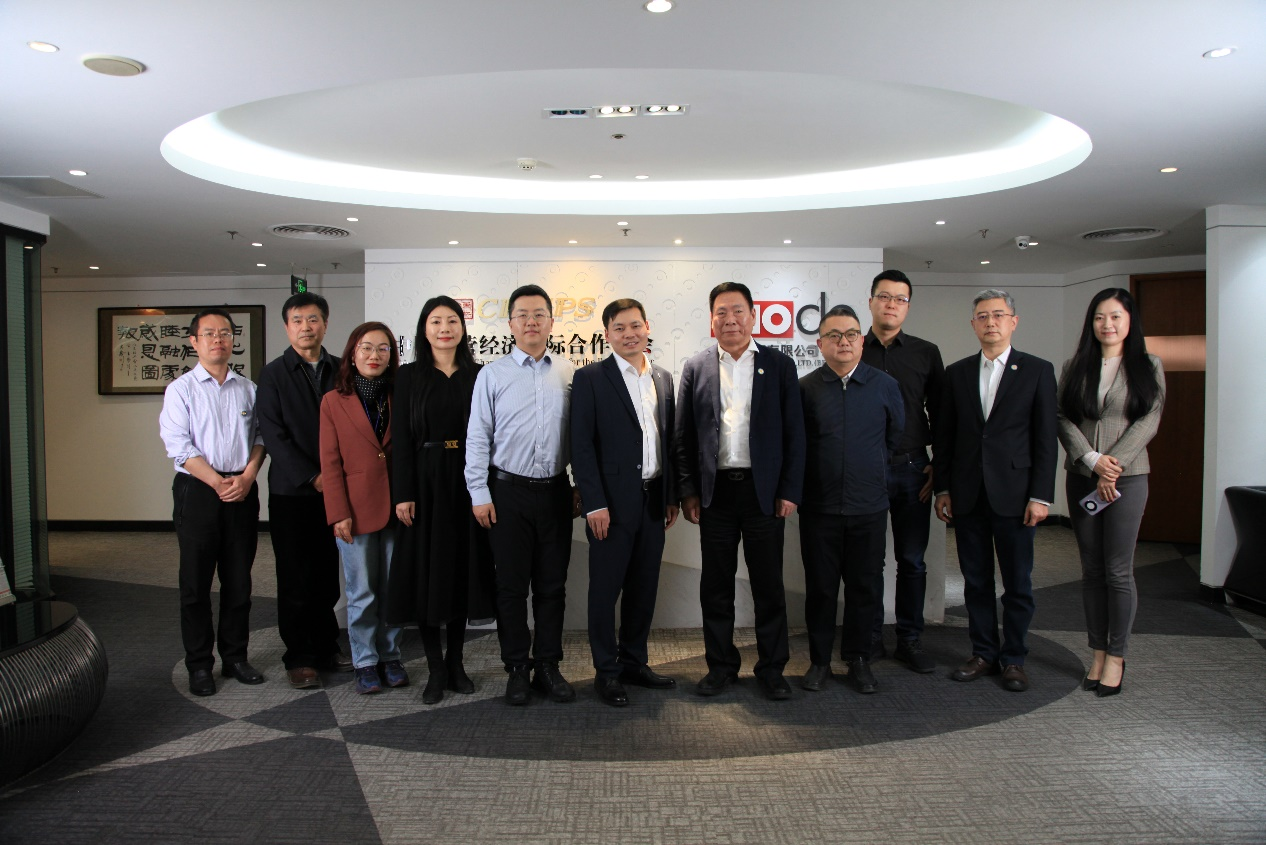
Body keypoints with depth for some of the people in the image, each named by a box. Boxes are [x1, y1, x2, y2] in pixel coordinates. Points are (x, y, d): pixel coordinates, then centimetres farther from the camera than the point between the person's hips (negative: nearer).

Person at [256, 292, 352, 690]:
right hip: (291, 492, -2)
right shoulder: (273, 374, 1)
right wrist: (313, 478, -11)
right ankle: (299, 657, 14)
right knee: (295, 578, 3)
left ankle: (325, 646, 21)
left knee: (328, 574, 7)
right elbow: (274, 435, -6)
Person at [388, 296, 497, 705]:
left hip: (466, 483, 2)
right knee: (427, 573, 2)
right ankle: (436, 669, 13)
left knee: (462, 571, 8)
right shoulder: (409, 376, 2)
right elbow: (401, 438, -2)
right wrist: (403, 494, -9)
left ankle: (456, 662, 22)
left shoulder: (477, 376, 6)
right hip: (425, 482, -1)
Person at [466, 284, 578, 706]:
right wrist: (479, 494, -5)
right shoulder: (493, 374, 0)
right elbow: (477, 437, -1)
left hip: (556, 492, 2)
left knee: (552, 585, 9)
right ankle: (517, 668, 20)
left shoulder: (568, 372, 4)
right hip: (509, 492, -2)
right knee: (511, 585, 6)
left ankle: (548, 665, 22)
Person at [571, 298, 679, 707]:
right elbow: (581, 445, -9)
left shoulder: (663, 378, 12)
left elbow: (668, 440, 15)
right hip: (613, 501, -5)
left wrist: (671, 496, 11)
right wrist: (595, 504, -14)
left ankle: (634, 662, 27)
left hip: (653, 500, 5)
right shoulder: (590, 378, -5)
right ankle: (607, 671, 17)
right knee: (606, 588, 4)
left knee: (644, 587, 13)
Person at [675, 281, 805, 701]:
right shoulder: (696, 368, 6)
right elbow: (683, 436, 6)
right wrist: (688, 490, 0)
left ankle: (771, 668, 21)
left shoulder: (779, 366, 4)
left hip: (764, 491, -1)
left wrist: (790, 491, -4)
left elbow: (794, 433, 2)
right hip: (715, 491, 1)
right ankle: (720, 665, 23)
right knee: (716, 585, 9)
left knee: (768, 584, 7)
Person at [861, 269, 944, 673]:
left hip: (912, 469, 1)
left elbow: (938, 413, 8)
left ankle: (910, 640, 18)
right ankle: (870, 639, 17)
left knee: (912, 560, 6)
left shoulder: (926, 353, 8)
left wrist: (937, 466, 0)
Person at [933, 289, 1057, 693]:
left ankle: (1013, 659, 19)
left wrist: (1041, 495, -8)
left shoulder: (1037, 370, 2)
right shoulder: (956, 373, 9)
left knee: (1018, 583, 5)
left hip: (1013, 493, -2)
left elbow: (1046, 438, -2)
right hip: (967, 495, 3)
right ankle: (983, 654, 22)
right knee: (976, 580, 10)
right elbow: (944, 435, 10)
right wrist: (942, 488, 4)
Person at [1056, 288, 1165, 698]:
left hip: (1127, 477, -2)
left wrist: (1113, 466, -14)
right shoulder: (1074, 367, 9)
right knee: (1091, 570, 8)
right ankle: (1098, 651, 17)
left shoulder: (1148, 366, 4)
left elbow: (1148, 421, -5)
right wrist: (1093, 462, -12)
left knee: (1118, 571, -1)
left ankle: (1116, 656, 10)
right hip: (1081, 478, 2)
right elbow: (1064, 419, 1)